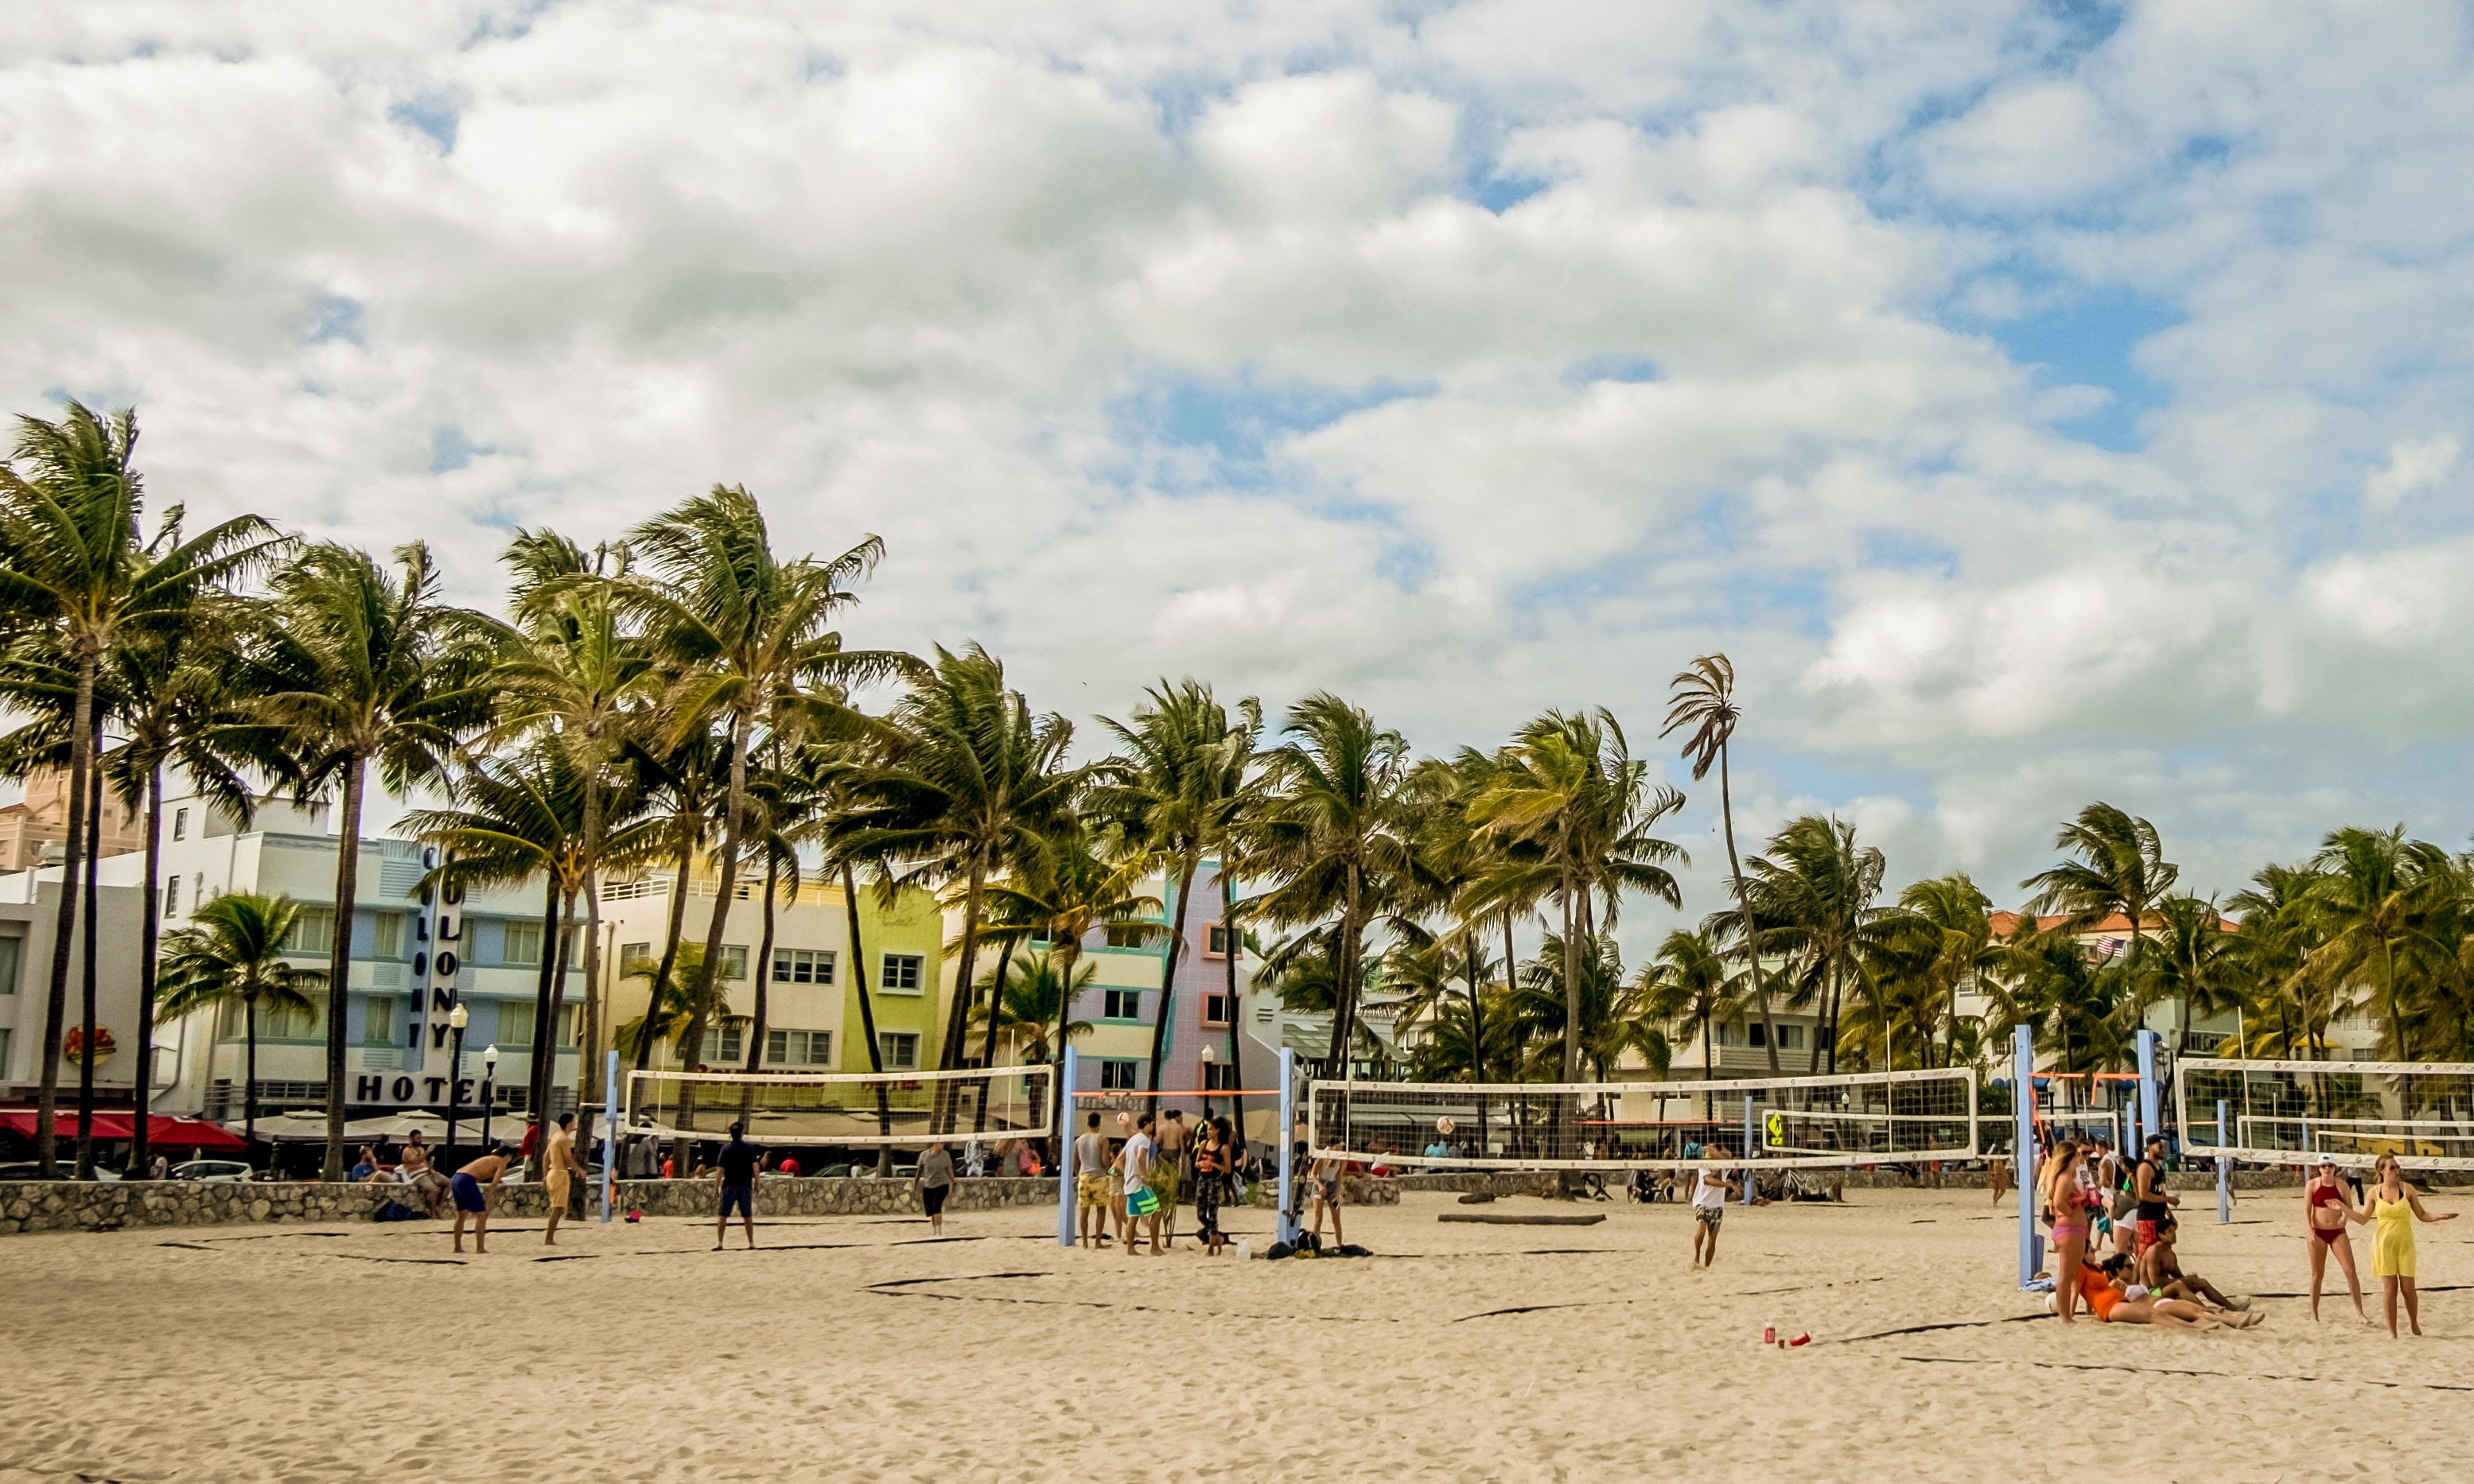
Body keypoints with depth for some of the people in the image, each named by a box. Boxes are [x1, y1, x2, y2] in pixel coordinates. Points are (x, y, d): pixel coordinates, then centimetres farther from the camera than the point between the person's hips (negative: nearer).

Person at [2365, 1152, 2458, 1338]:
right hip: (2383, 1244, 0)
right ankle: (2392, 1331, 8)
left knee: (2408, 1288, 0)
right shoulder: (2374, 1192, -1)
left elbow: (2422, 1215, 4)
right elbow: (2363, 1218, 1)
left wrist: (2439, 1216, -13)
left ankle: (2415, 1325, 25)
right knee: (2389, 1288, -2)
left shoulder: (2407, 1189, -2)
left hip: (2404, 1244, 0)